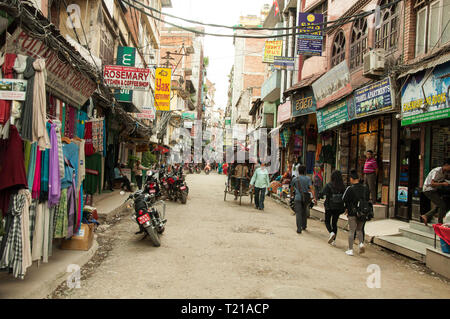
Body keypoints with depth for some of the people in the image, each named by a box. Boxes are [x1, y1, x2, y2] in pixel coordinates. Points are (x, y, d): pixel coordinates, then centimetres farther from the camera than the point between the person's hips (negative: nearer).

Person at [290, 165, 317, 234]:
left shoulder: (294, 179, 2)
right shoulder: (308, 178, 1)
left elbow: (291, 189, 13)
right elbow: (311, 188, -10)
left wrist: (291, 195, 32)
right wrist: (314, 198, -14)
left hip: (297, 198, -2)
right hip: (305, 198, 2)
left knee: (298, 213, -3)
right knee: (304, 212, 21)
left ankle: (299, 229, -12)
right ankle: (304, 226, 32)